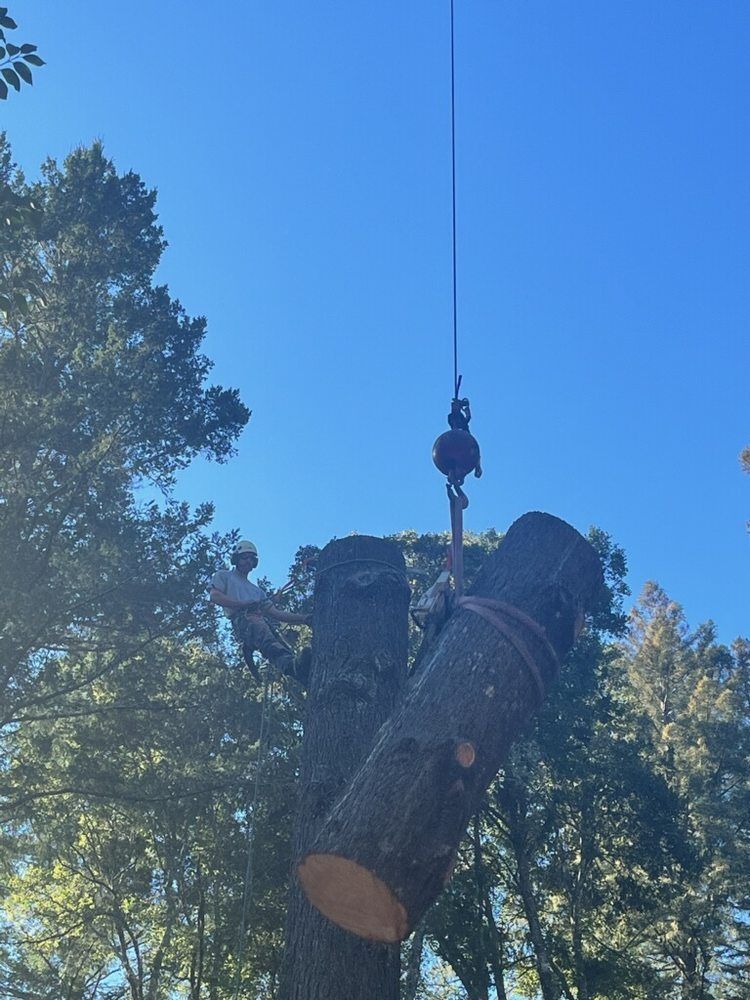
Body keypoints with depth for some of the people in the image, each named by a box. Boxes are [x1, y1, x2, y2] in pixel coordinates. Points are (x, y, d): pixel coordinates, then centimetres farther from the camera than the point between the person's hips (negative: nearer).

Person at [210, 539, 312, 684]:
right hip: (241, 620, -6)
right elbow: (214, 596, 5)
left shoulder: (256, 590, 40)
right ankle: (292, 665, -70)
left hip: (261, 621, 6)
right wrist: (243, 604, -4)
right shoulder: (224, 576, 27)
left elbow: (276, 613, 27)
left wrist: (304, 619, 12)